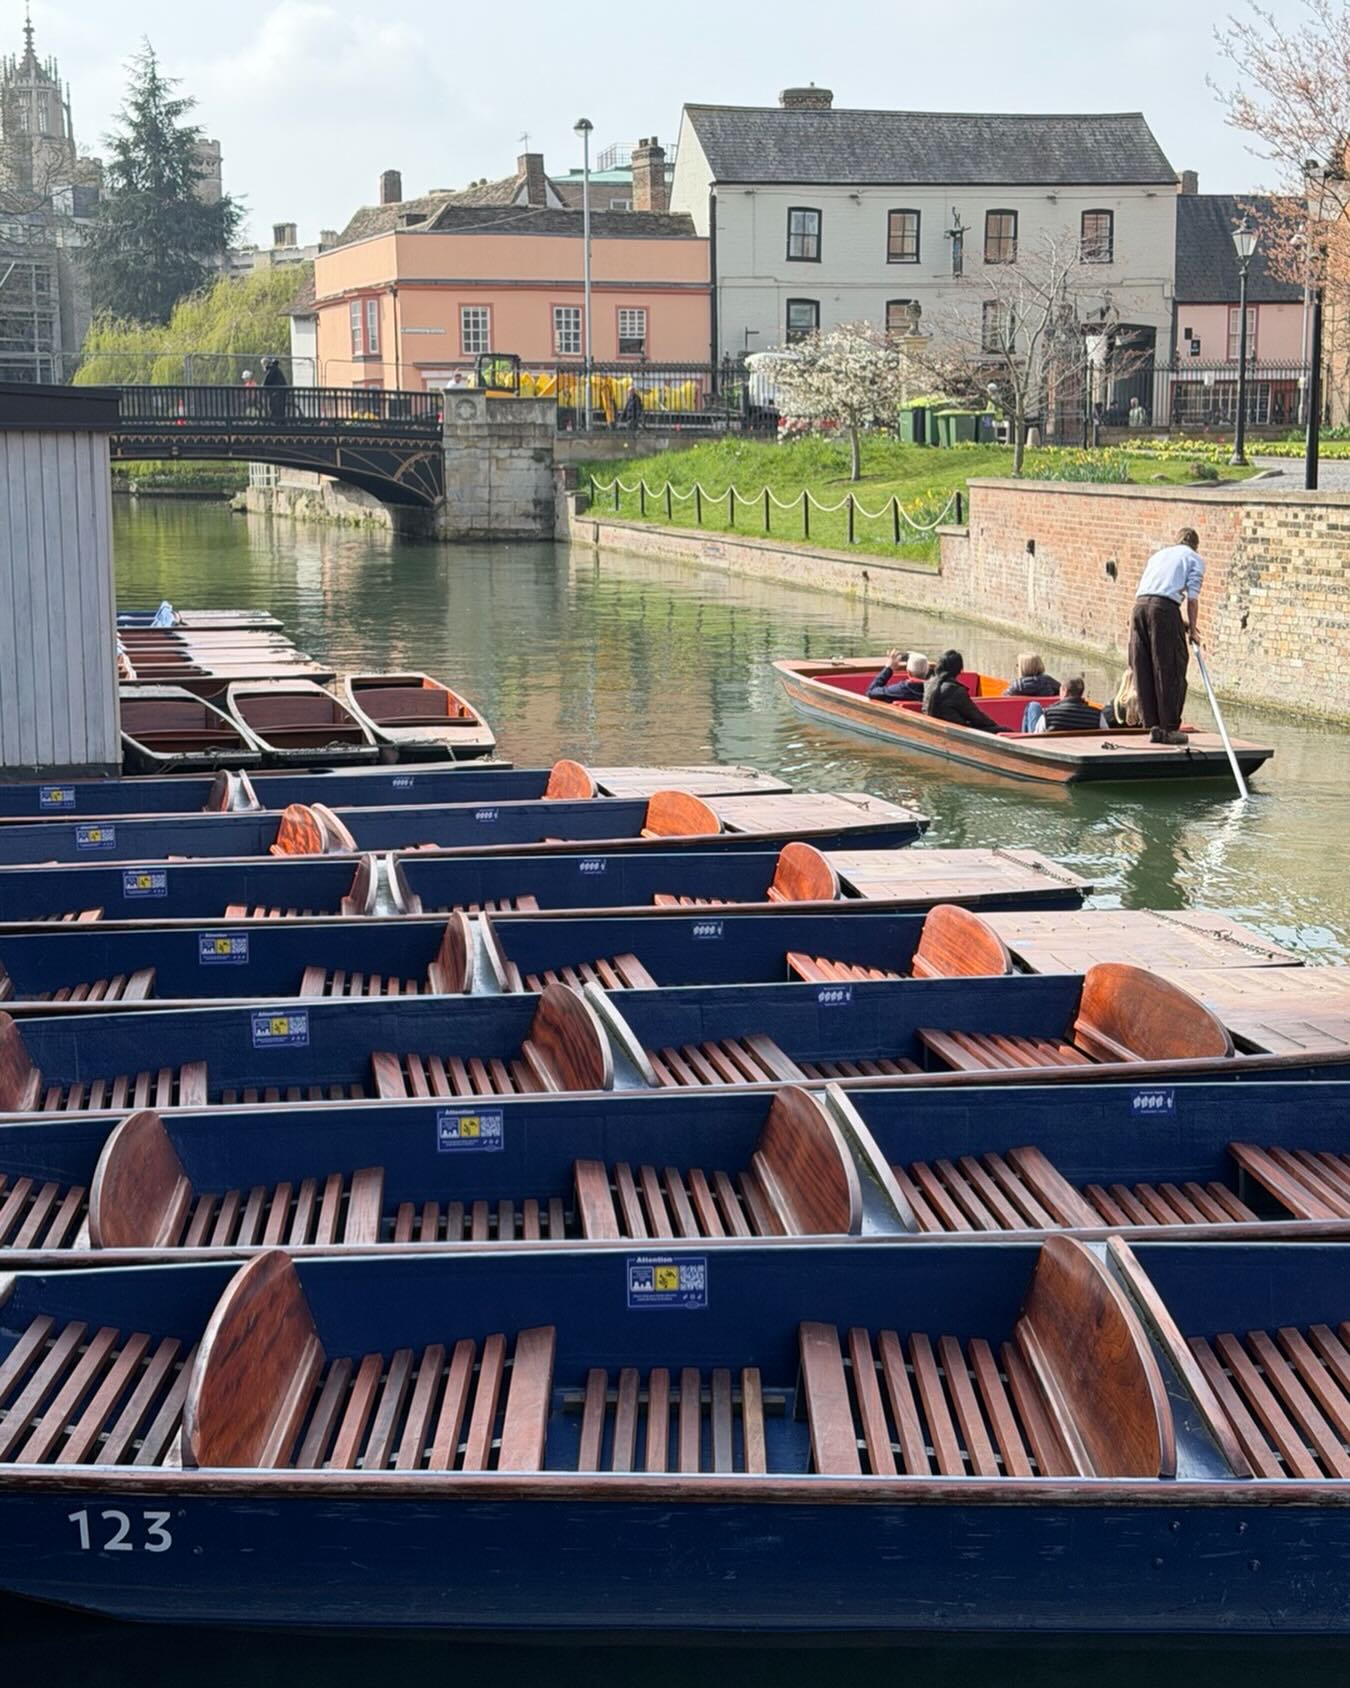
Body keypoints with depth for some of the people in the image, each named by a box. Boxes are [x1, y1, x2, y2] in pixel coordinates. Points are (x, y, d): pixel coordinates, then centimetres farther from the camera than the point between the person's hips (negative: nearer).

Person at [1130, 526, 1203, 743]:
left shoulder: (1158, 554, 31)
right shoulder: (1194, 558, 15)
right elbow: (1192, 597, 2)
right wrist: (1192, 629, 10)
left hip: (1139, 605, 6)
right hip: (1164, 608, -5)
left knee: (1143, 671, 9)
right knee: (1170, 670, 1)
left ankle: (1152, 726, 14)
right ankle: (1169, 728, 2)